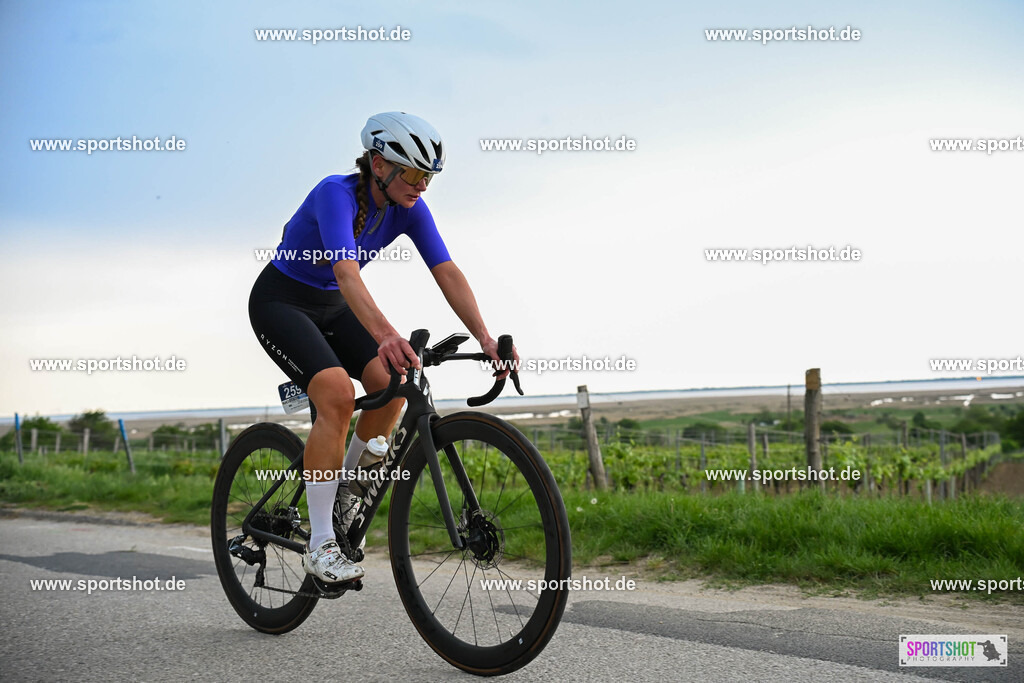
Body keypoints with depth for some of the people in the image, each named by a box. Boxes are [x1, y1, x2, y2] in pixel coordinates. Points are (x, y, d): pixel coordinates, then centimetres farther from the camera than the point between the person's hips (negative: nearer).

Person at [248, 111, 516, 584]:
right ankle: (320, 544, -19)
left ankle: (343, 495, 6)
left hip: (331, 307, 6)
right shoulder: (336, 194, -30)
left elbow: (447, 273, -17)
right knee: (338, 395, -28)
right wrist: (385, 335, -62)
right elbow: (347, 272, -46)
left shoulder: (409, 208, -11)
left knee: (391, 383, -17)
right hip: (280, 302, -6)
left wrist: (484, 337, -32)